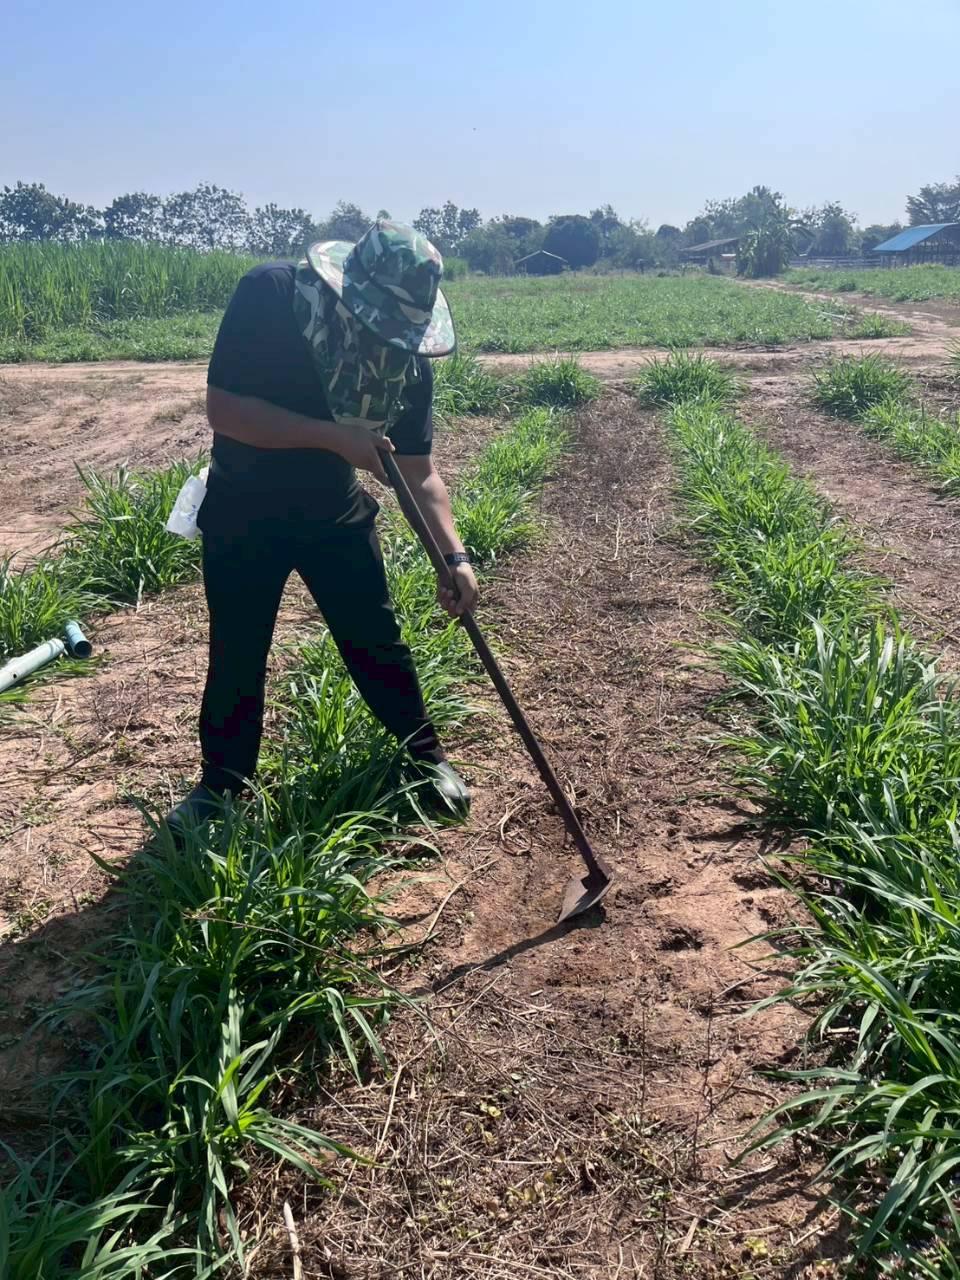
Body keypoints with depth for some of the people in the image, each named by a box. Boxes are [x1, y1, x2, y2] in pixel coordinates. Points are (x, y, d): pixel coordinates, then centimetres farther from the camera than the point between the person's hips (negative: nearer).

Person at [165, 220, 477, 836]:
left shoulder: (410, 354, -14)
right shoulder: (270, 295, -23)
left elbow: (419, 472, -9)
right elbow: (223, 408, -27)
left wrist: (456, 556, -22)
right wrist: (334, 436, -34)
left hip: (336, 510, 2)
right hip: (244, 510, -2)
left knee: (376, 640, 5)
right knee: (236, 652, 5)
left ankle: (427, 756, 26)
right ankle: (222, 781, 26)